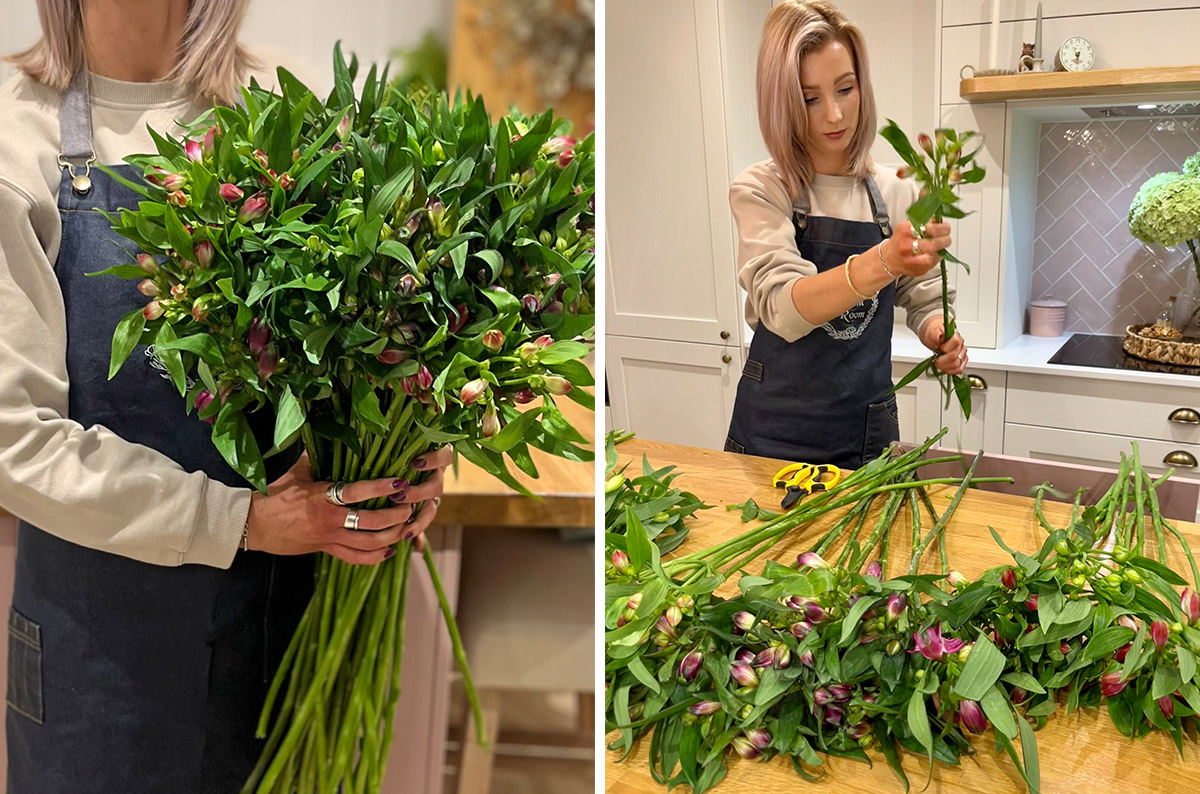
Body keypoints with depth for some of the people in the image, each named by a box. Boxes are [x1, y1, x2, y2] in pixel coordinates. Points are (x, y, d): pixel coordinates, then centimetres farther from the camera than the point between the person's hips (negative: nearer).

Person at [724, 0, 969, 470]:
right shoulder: (760, 191, -10)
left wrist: (941, 337, -14)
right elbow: (783, 309, -26)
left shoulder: (896, 194, 1)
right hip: (774, 432, -3)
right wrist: (882, 263, -41)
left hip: (869, 430, 3)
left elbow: (925, 299, 9)